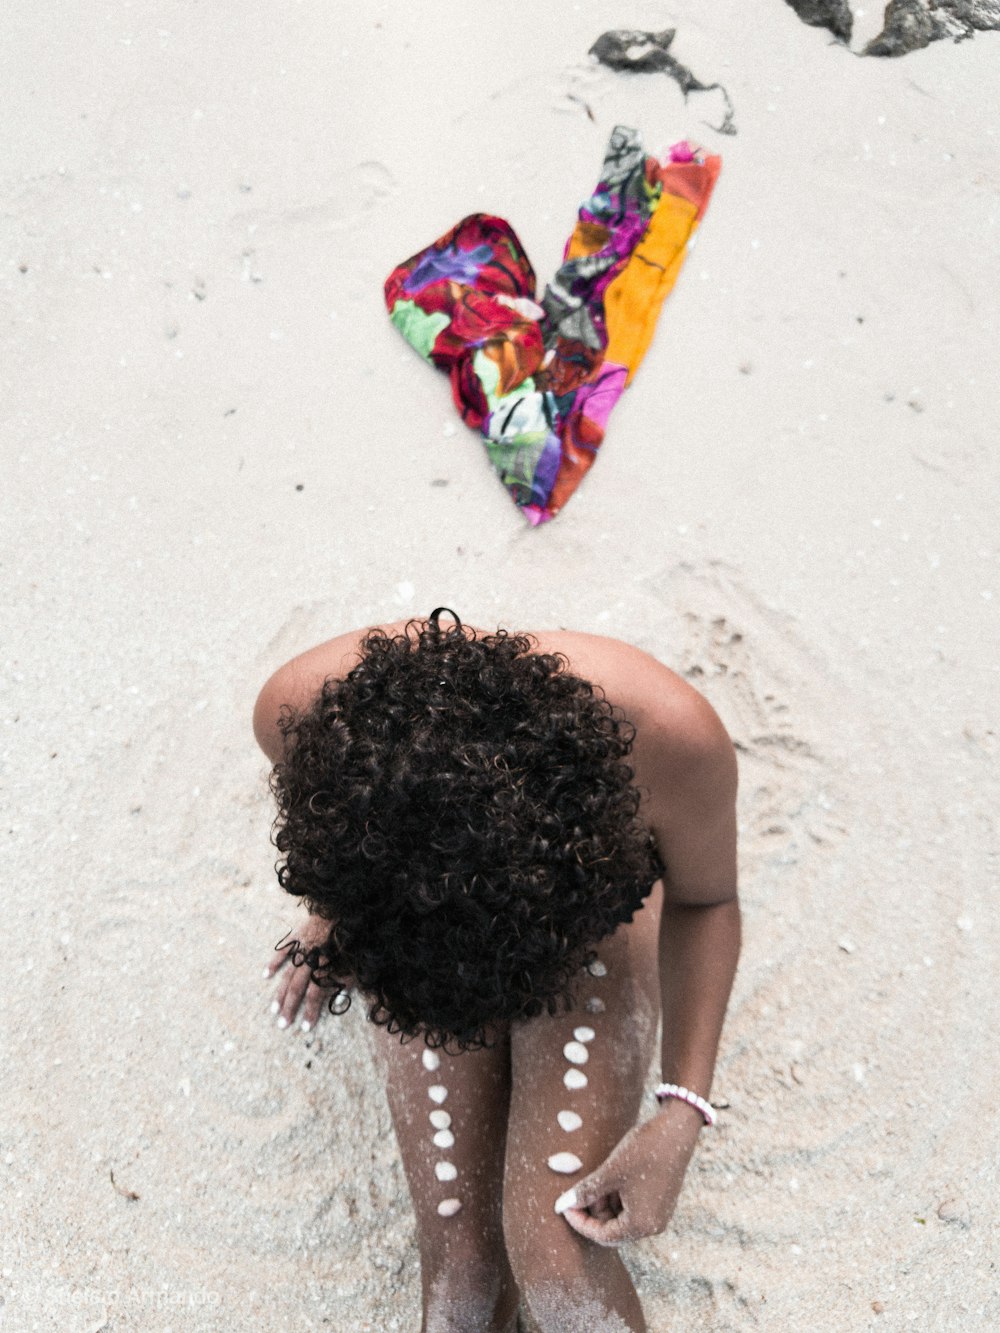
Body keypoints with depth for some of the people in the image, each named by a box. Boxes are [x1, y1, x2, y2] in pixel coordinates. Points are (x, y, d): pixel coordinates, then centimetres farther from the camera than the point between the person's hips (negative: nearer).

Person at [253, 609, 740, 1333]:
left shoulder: (668, 735, -39)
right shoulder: (302, 709, -36)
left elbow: (704, 900, -15)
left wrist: (683, 1112, -21)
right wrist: (334, 907, 8)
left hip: (592, 901, -1)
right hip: (405, 923, 2)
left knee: (555, 1253, -14)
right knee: (460, 1253, -4)